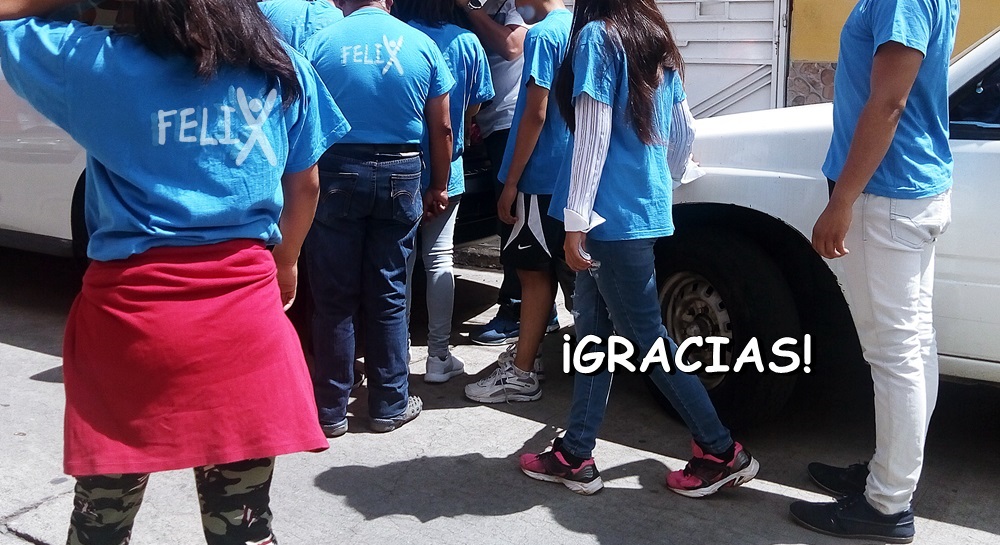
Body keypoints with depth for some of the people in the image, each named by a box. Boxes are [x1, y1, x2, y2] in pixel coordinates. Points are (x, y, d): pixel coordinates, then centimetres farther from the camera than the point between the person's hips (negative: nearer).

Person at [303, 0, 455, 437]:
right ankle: (390, 405, 18)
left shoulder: (320, 43, -2)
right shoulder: (421, 44, 3)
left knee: (334, 299, 6)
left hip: (336, 174, -1)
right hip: (400, 175, 1)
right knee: (388, 297, 10)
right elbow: (441, 128, 5)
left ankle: (331, 410, 14)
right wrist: (439, 187, 15)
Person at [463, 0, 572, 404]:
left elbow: (535, 115, -19)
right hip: (568, 174, 9)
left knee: (535, 271, -3)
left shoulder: (543, 34, -14)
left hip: (542, 177, -8)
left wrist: (511, 182, -15)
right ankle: (526, 354, 27)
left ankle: (521, 375, 4)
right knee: (541, 270, 15)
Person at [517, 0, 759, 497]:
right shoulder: (655, 41, 14)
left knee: (646, 339, 0)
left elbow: (593, 135, -16)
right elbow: (684, 132, 19)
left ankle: (721, 453, 9)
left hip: (613, 215, -9)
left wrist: (574, 222, -15)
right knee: (594, 332, 12)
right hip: (644, 210, 9)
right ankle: (575, 456, 18)